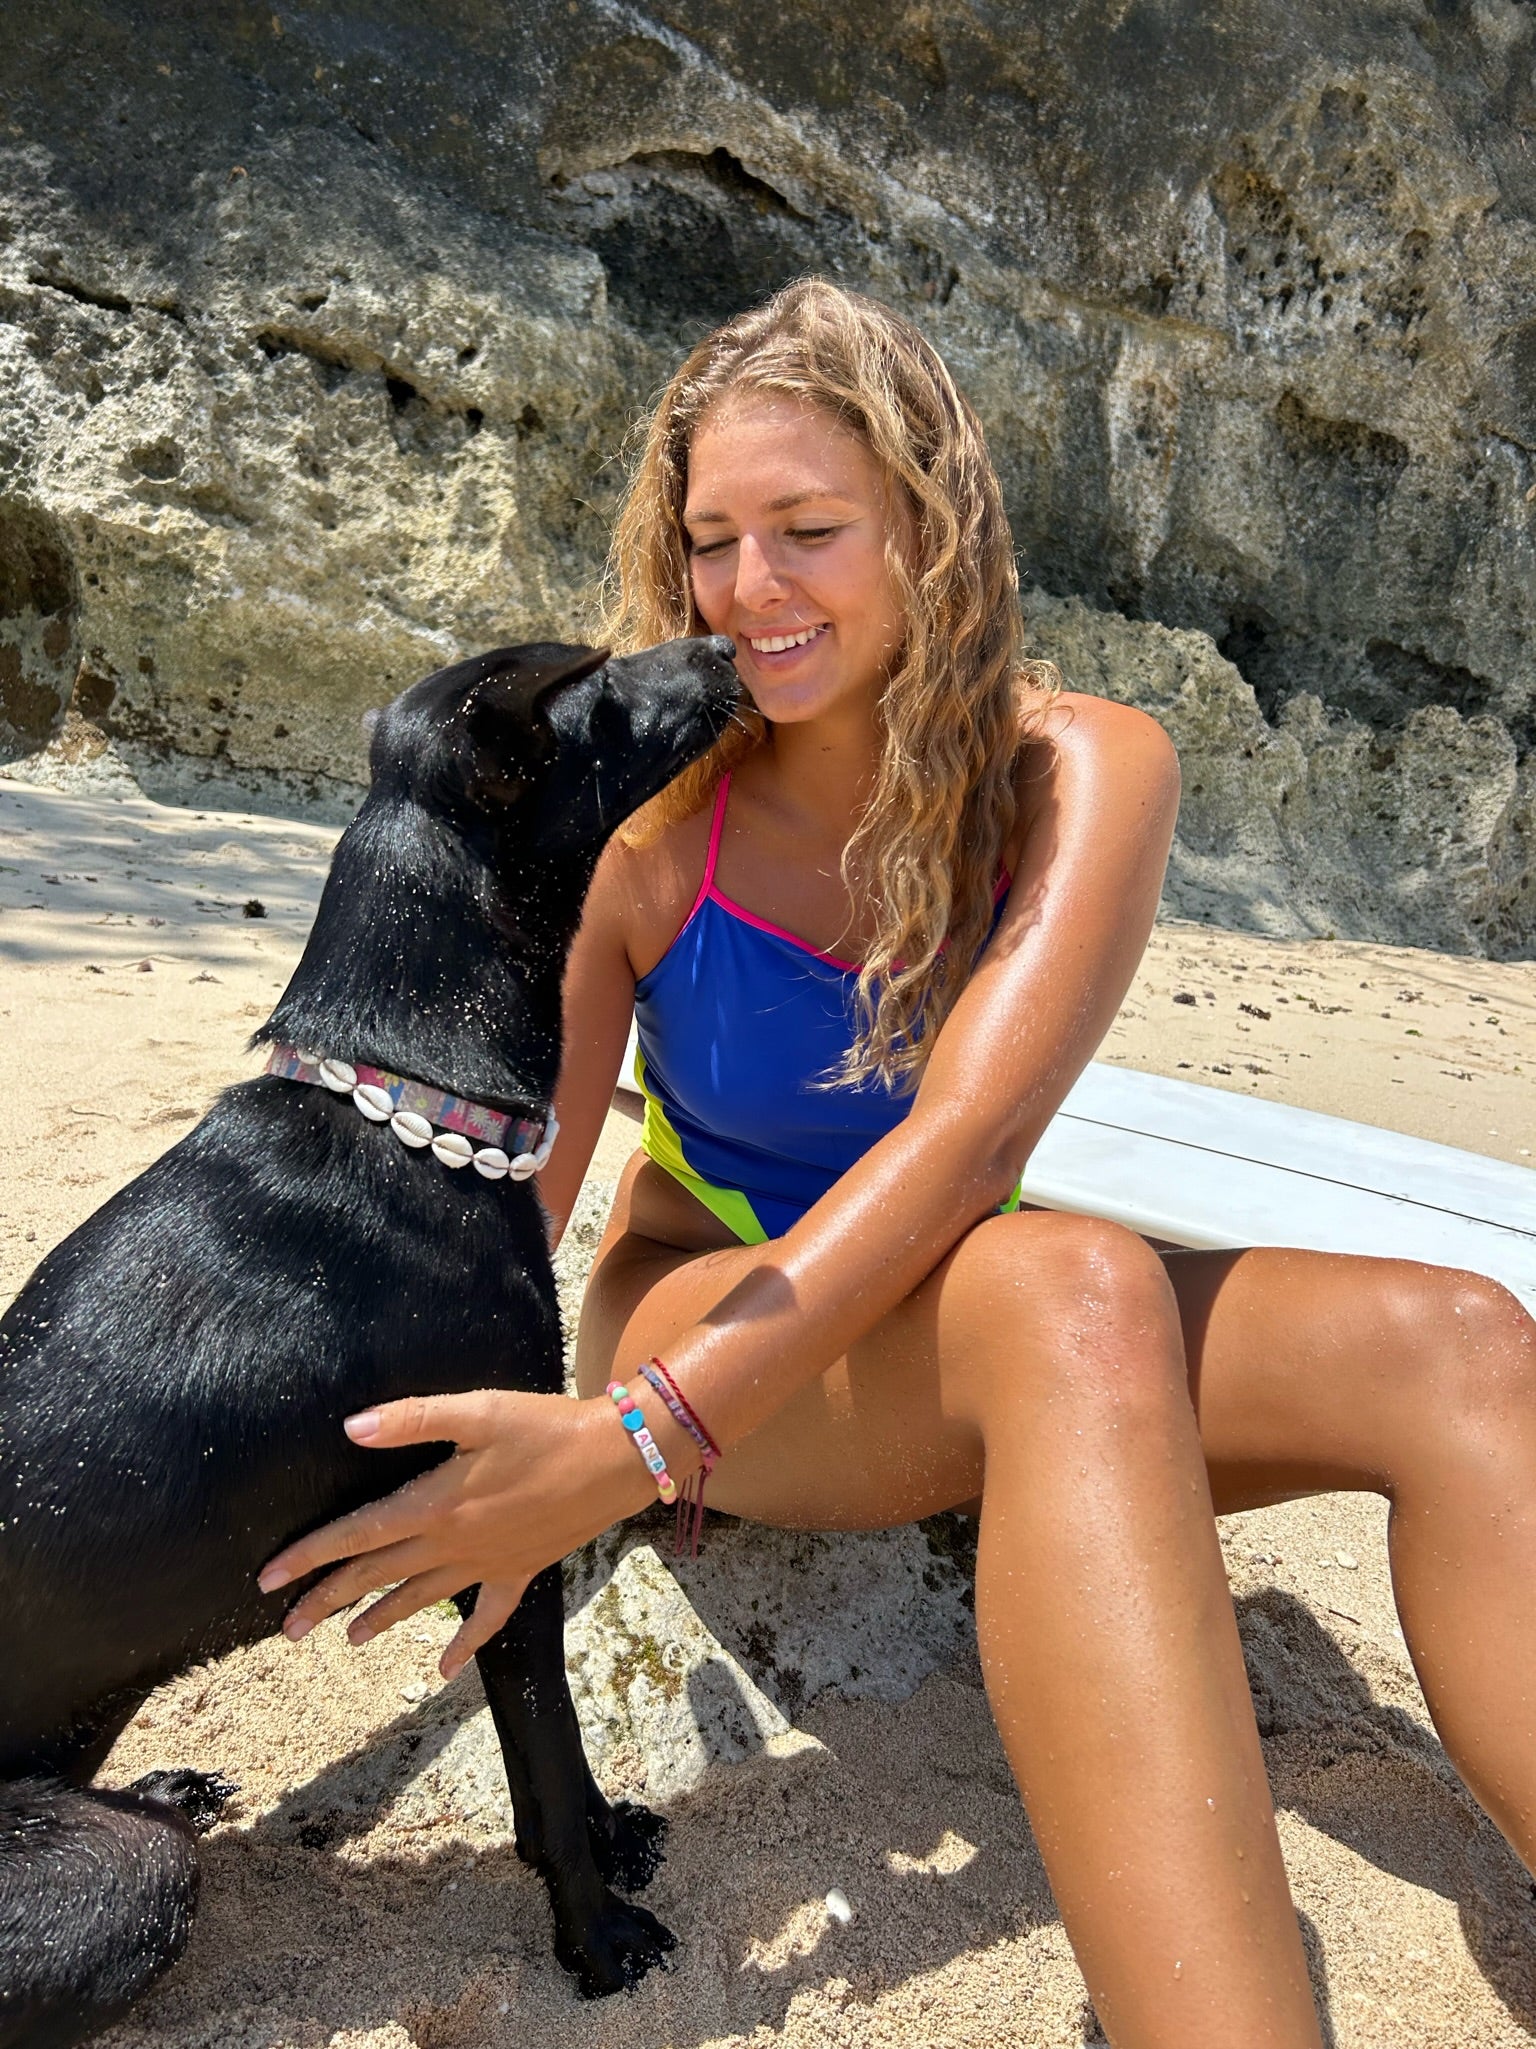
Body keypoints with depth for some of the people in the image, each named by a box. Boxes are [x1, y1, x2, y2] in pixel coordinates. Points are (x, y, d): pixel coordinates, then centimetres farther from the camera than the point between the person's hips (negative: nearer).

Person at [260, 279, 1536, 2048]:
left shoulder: (1080, 773, -12)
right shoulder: (652, 817, -12)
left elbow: (968, 1133, -27)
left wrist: (640, 1440, -36)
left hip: (958, 1328, 2)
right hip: (706, 1320, -2)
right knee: (1077, 1290, -37)